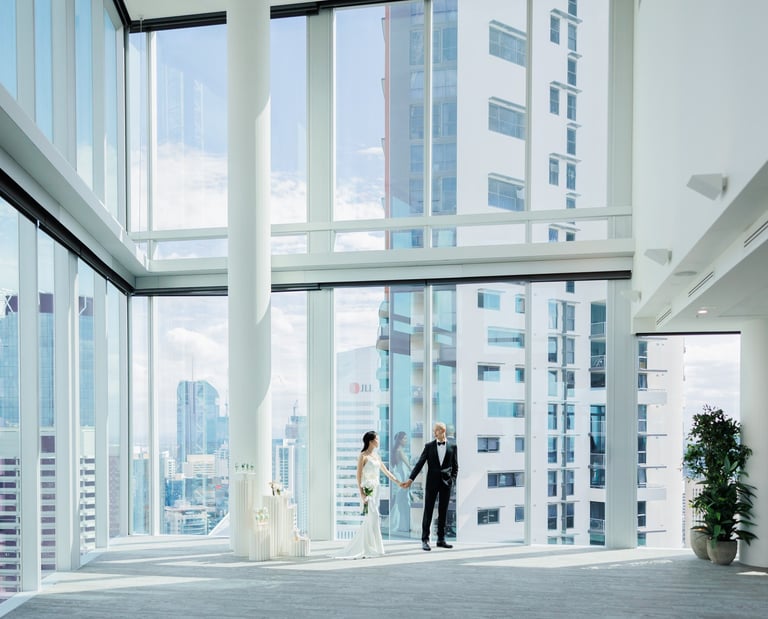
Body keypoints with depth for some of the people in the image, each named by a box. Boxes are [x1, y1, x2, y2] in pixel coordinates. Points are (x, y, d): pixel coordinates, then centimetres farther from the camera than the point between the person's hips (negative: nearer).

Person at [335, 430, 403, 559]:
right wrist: (361, 493, -17)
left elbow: (385, 471, 20)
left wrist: (398, 482, 19)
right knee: (373, 517, -10)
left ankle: (359, 547, 16)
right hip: (367, 489, -8)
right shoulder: (363, 456, -9)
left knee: (370, 519, 9)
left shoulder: (376, 455, 13)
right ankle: (371, 549, -3)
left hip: (375, 489, 8)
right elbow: (359, 476, -11)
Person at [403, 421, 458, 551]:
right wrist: (411, 479, -10)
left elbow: (455, 467, 8)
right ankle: (425, 539, 4)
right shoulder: (429, 446, 1)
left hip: (446, 483, 1)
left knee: (443, 511, 7)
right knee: (428, 511, 0)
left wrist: (452, 480, -4)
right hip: (432, 483, -1)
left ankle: (441, 539, 14)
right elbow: (420, 464, -2)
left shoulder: (452, 446, 4)